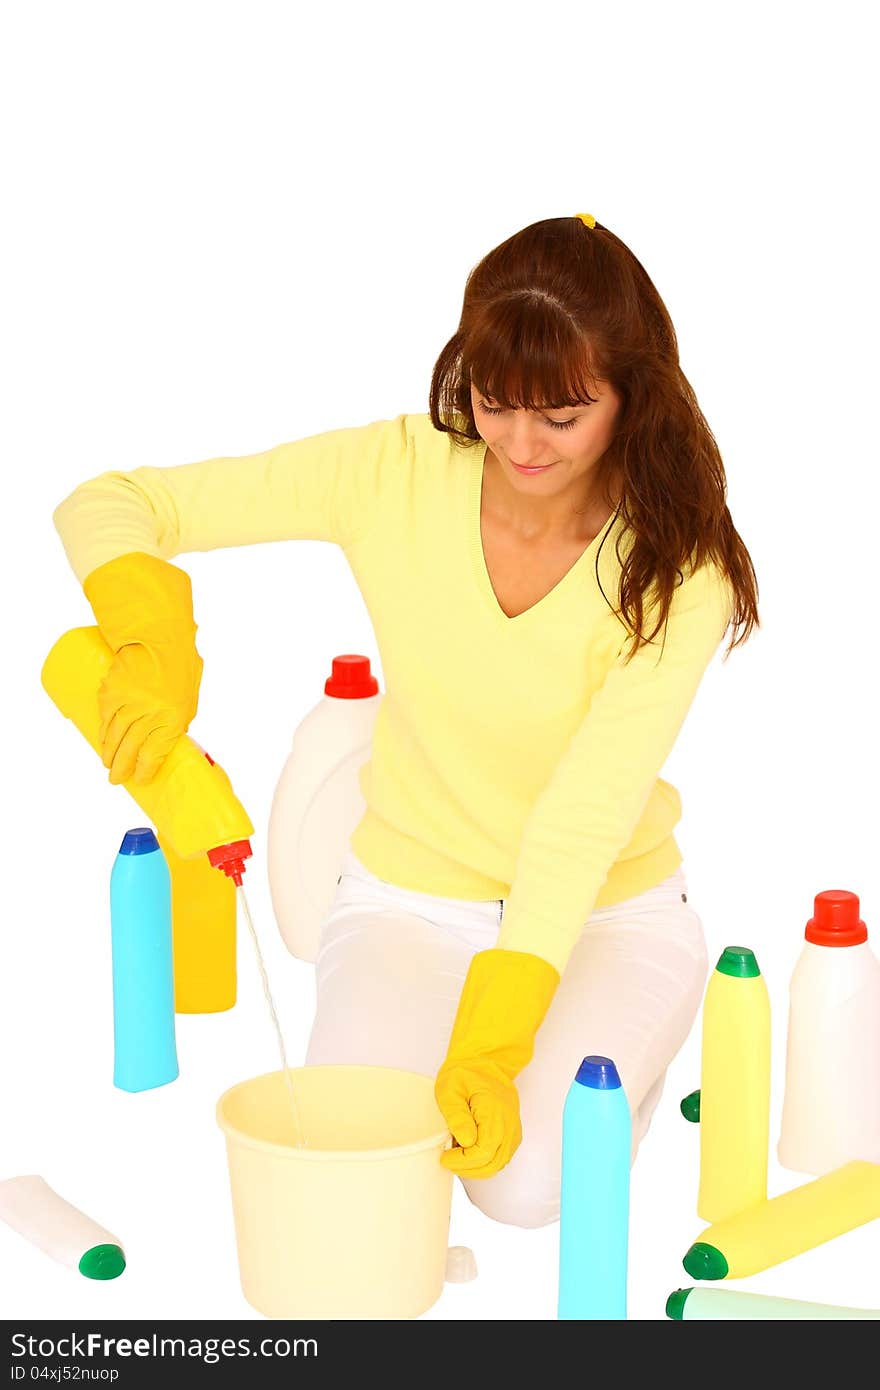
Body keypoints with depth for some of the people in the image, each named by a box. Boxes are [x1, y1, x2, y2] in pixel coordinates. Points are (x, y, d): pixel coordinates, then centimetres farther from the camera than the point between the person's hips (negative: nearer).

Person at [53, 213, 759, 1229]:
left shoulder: (680, 567, -18)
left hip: (604, 914, -1)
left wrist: (488, 1044, -34)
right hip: (408, 902, 1)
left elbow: (587, 813, -26)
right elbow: (108, 504, -15)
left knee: (527, 1183, -22)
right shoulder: (397, 476, -16)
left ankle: (611, 1048, 12)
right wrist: (150, 644, -37)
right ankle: (408, 1028, 13)